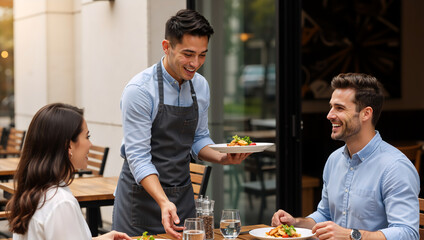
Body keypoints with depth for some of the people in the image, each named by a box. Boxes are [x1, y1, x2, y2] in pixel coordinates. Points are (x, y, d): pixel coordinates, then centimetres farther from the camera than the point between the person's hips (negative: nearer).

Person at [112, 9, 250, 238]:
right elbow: (138, 157, -21)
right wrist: (163, 202, -33)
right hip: (142, 197, -5)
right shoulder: (139, 90, -18)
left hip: (183, 196, 5)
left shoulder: (200, 86, 1)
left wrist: (222, 158, -8)